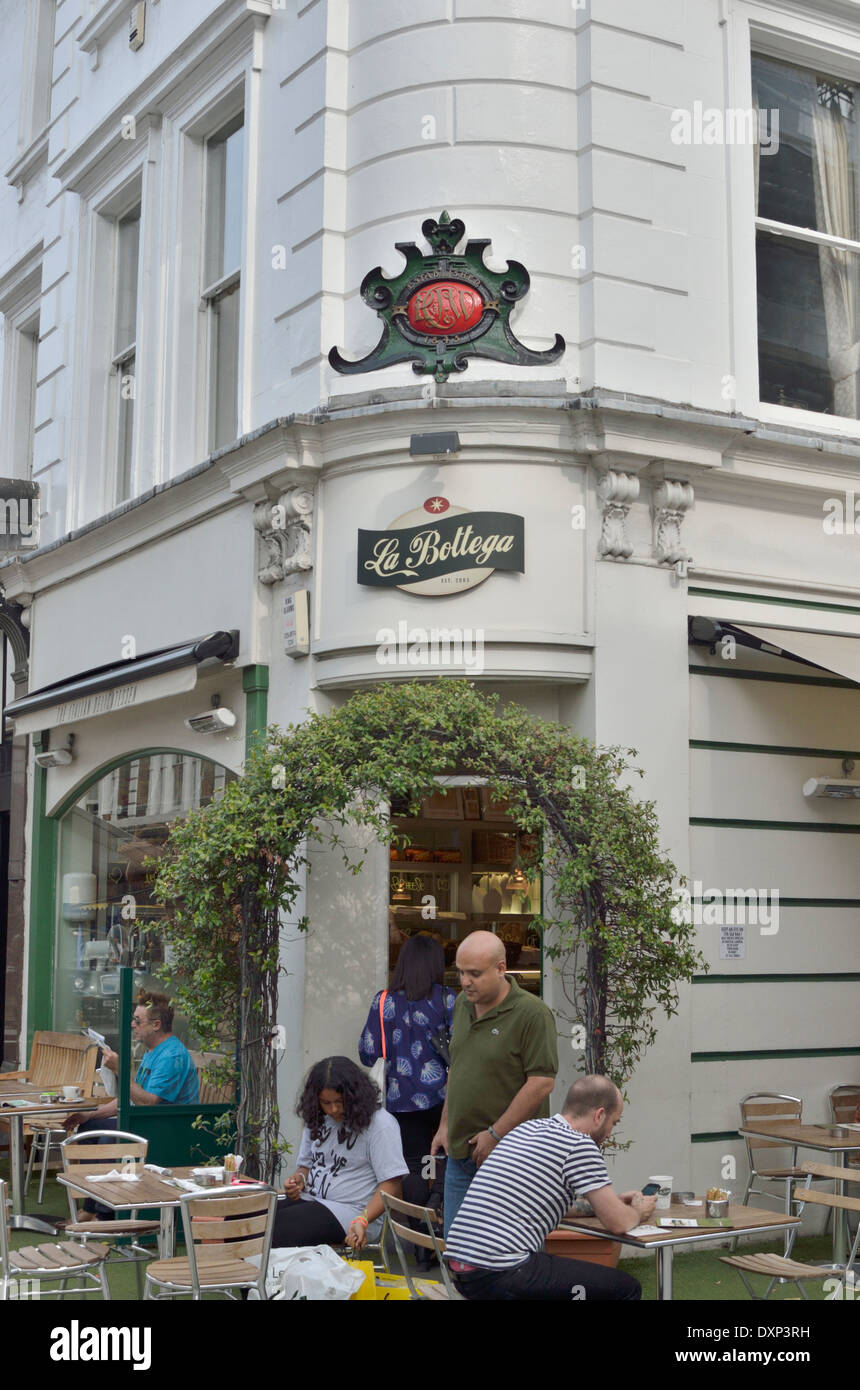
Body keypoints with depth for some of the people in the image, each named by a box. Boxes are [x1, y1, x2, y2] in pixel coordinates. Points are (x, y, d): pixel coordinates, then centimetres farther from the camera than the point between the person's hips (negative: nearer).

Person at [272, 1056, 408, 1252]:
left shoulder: (380, 1123, -7)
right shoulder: (317, 1119, 15)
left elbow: (391, 1184, -11)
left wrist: (362, 1221, -23)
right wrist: (299, 1178, 2)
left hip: (349, 1211, -7)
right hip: (310, 1200, 7)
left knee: (276, 1231, -29)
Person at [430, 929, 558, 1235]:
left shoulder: (532, 1013, -15)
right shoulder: (463, 1004, 10)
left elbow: (542, 1082, -18)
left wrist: (495, 1135, -16)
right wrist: (445, 1124, 16)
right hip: (460, 1153, 7)